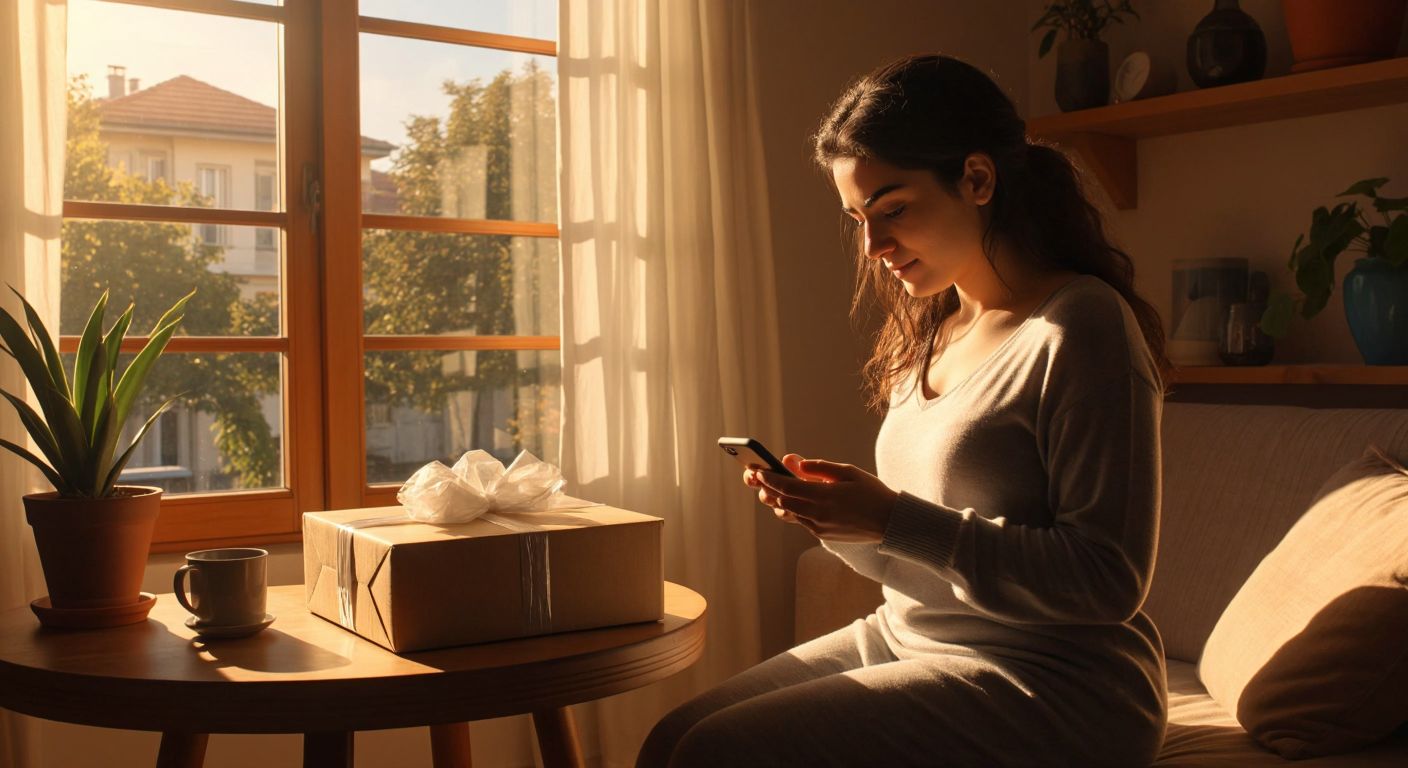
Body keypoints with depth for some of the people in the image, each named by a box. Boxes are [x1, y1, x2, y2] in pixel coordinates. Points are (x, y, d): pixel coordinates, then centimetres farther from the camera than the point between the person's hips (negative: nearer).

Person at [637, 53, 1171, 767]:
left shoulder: (1080, 325, -14)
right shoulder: (931, 333, 10)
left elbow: (1109, 581, -18)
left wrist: (896, 519, -22)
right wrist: (828, 512, -6)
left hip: (1052, 684, -7)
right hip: (906, 637, 7)